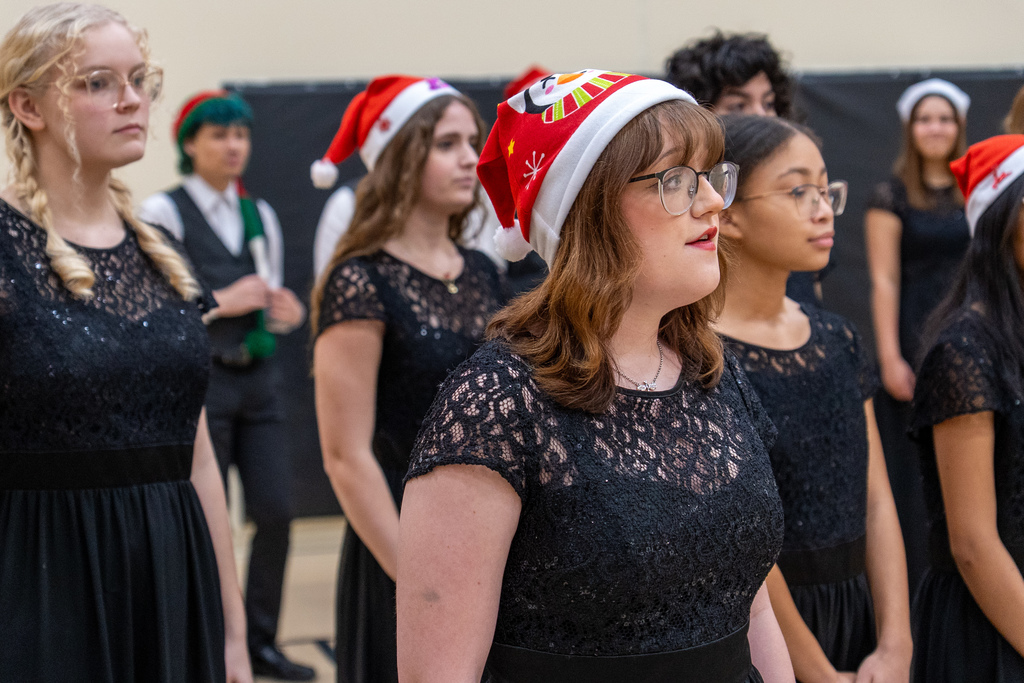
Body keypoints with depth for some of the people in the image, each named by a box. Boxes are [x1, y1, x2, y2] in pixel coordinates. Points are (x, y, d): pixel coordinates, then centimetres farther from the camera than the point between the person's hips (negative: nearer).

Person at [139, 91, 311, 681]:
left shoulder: (260, 215, 14)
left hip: (259, 378, 6)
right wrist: (221, 304, -18)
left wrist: (290, 313, -1)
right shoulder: (164, 212, -5)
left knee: (277, 510, 1)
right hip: (198, 381, -5)